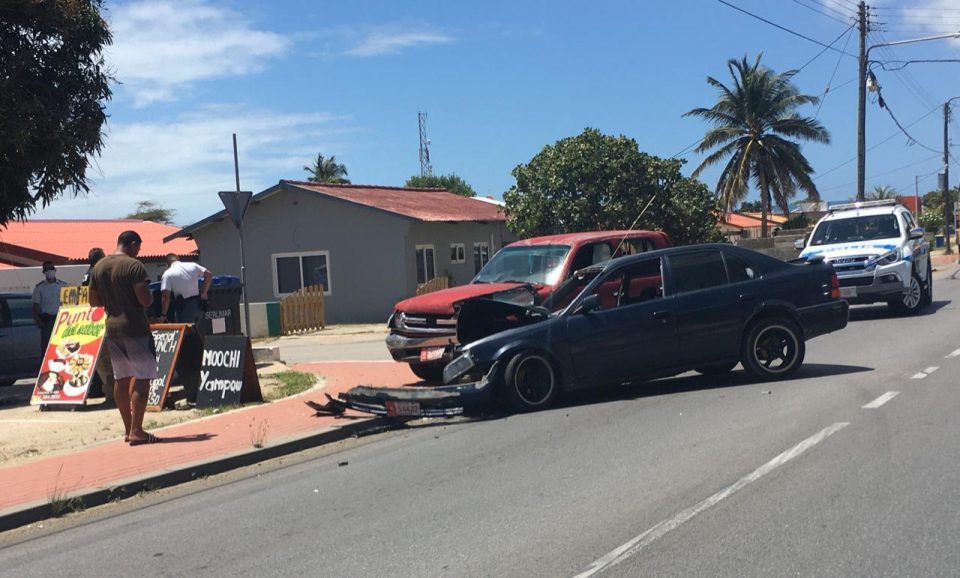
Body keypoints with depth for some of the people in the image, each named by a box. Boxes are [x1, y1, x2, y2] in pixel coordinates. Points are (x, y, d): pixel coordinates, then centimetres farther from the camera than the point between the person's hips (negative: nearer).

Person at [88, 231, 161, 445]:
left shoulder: (99, 267, 9)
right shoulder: (134, 266, -13)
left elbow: (94, 301, 15)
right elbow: (145, 299, -20)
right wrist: (151, 296, 1)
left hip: (112, 328, 8)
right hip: (135, 328, -7)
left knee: (121, 378, 12)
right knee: (142, 378, -3)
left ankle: (128, 429, 18)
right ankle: (136, 430, -6)